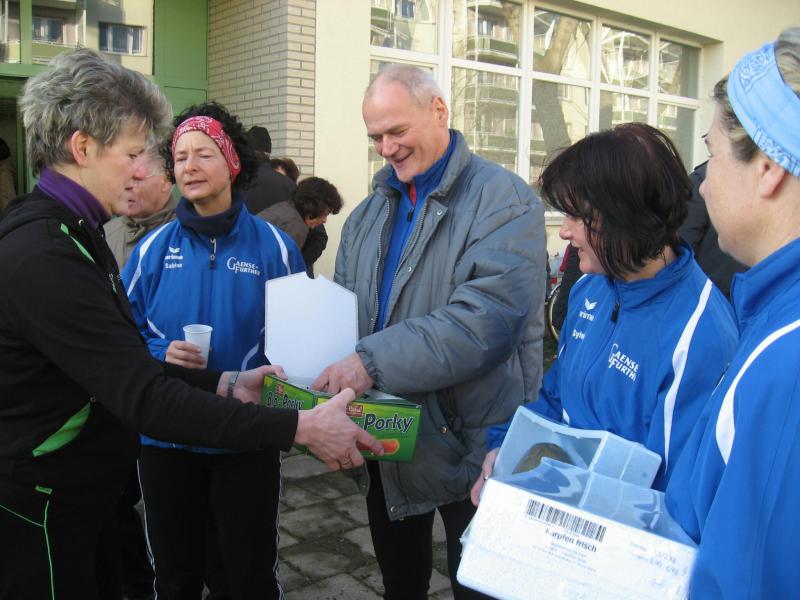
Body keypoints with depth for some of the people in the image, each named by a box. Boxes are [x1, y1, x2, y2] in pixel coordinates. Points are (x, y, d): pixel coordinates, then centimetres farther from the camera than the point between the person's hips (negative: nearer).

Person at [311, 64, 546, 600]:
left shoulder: (503, 201, -13)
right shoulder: (372, 211, 10)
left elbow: (487, 317, -27)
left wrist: (374, 361, -31)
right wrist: (329, 363, -7)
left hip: (473, 446, -6)